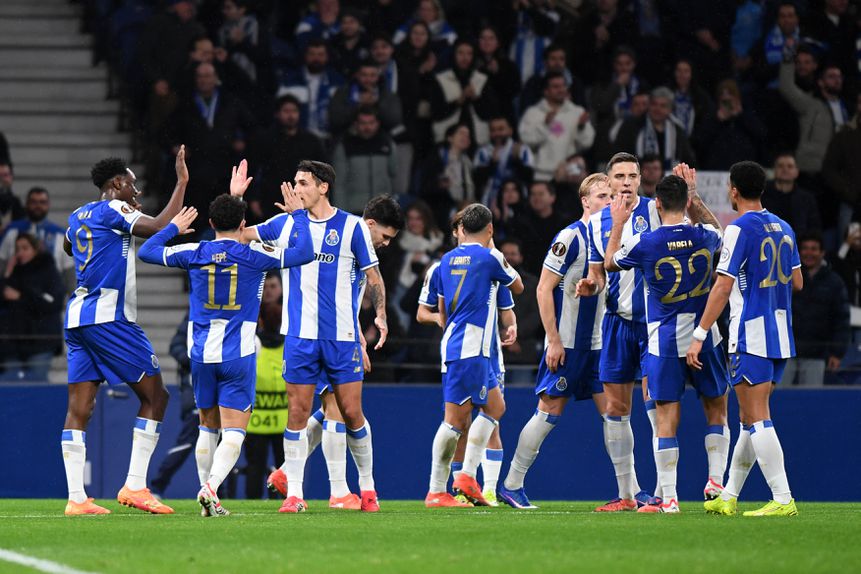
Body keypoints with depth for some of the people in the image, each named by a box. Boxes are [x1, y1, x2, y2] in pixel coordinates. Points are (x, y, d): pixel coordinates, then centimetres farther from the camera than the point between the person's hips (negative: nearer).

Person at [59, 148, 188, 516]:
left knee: (79, 408, 2)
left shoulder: (78, 217, 18)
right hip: (109, 316, -8)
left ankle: (76, 497, -5)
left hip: (77, 317, 8)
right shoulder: (113, 210, -6)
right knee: (154, 396, 0)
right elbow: (161, 227, -19)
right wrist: (181, 183, -11)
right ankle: (135, 486, -7)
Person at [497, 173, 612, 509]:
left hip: (599, 344, 7)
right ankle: (511, 485, 4)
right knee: (550, 411, -5)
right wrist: (554, 340, -16)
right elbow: (544, 288, -13)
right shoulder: (571, 237, -11)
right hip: (566, 343, -7)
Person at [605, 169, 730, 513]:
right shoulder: (704, 237, -5)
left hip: (663, 340, -2)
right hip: (703, 336, 2)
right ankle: (715, 481, 10)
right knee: (717, 409, 18)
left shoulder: (643, 243, -11)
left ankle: (668, 498, -2)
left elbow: (610, 263, 11)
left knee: (666, 419, 0)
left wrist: (618, 224, 22)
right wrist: (693, 195, 26)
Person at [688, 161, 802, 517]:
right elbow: (797, 282, 18)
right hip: (780, 336, 8)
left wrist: (699, 335, -14)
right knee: (750, 418, 14)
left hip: (750, 336, -8)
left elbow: (723, 286, -15)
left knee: (757, 419, -8)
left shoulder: (740, 229, -11)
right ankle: (728, 497, 20)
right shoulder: (783, 228, 12)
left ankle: (783, 499, -15)